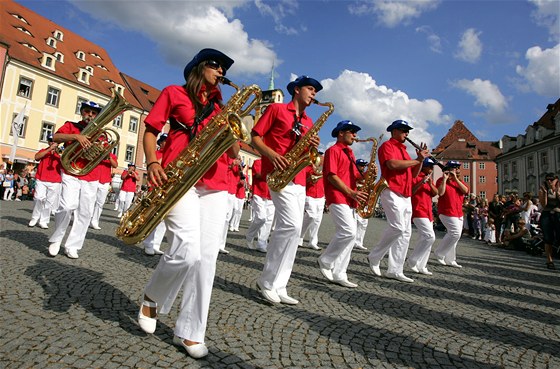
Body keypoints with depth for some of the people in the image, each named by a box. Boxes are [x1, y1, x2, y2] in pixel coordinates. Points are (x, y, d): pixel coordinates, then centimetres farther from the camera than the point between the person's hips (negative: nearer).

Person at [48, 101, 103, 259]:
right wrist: (76, 136, -24)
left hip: (91, 178, 3)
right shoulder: (71, 126, 9)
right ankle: (56, 239, 4)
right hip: (71, 173, -3)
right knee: (67, 206, -19)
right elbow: (55, 137, -10)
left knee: (85, 212, 0)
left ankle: (72, 246, 11)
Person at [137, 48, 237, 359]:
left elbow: (234, 154, 16)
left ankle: (189, 332, 12)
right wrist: (152, 162, -11)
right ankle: (152, 299, 16)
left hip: (215, 183, 5)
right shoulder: (173, 93, 13)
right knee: (187, 252, -18)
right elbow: (150, 131, 7)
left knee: (207, 257, -2)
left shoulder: (221, 107, 23)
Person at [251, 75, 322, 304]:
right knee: (292, 225, -19)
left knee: (292, 229, 3)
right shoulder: (276, 109, 5)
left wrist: (312, 147, 0)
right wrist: (271, 154, -17)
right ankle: (267, 281, -4)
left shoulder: (309, 123, 23)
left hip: (299, 179, 8)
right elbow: (255, 136, 0)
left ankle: (278, 286, 10)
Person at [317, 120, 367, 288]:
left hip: (349, 200, 9)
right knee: (349, 232, -18)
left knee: (347, 234, 5)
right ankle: (325, 261, 1)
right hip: (337, 198, -9)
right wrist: (351, 193, -18)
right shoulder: (333, 150, -4)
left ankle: (339, 275, 9)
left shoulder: (349, 153, 23)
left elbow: (354, 175, 23)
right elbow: (331, 176, -14)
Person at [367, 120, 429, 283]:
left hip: (406, 195, 9)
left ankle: (395, 270, 8)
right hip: (392, 192, -9)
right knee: (398, 227, -21)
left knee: (406, 232, 5)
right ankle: (374, 257, -3)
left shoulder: (403, 150, 24)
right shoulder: (387, 145, -1)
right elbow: (392, 164, -20)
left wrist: (420, 160, 5)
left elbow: (413, 174, 23)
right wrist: (417, 160, -9)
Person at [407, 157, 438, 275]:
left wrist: (430, 184, -7)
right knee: (430, 236, -18)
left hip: (428, 212, 9)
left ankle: (421, 266, 11)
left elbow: (435, 193, 9)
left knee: (424, 238, 7)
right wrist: (422, 182, -21)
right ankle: (412, 261, -7)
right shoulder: (415, 177, -4)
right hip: (418, 211, -9)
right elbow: (410, 191, -13)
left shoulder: (429, 179, 20)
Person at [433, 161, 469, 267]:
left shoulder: (459, 181, 15)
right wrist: (445, 179, -18)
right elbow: (440, 193, -20)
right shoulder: (441, 180, -5)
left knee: (453, 235, 10)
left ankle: (450, 260, 18)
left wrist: (456, 178, -8)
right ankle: (439, 254, 0)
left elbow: (465, 191, -3)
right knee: (455, 233, -16)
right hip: (447, 212, -8)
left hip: (459, 213, 8)